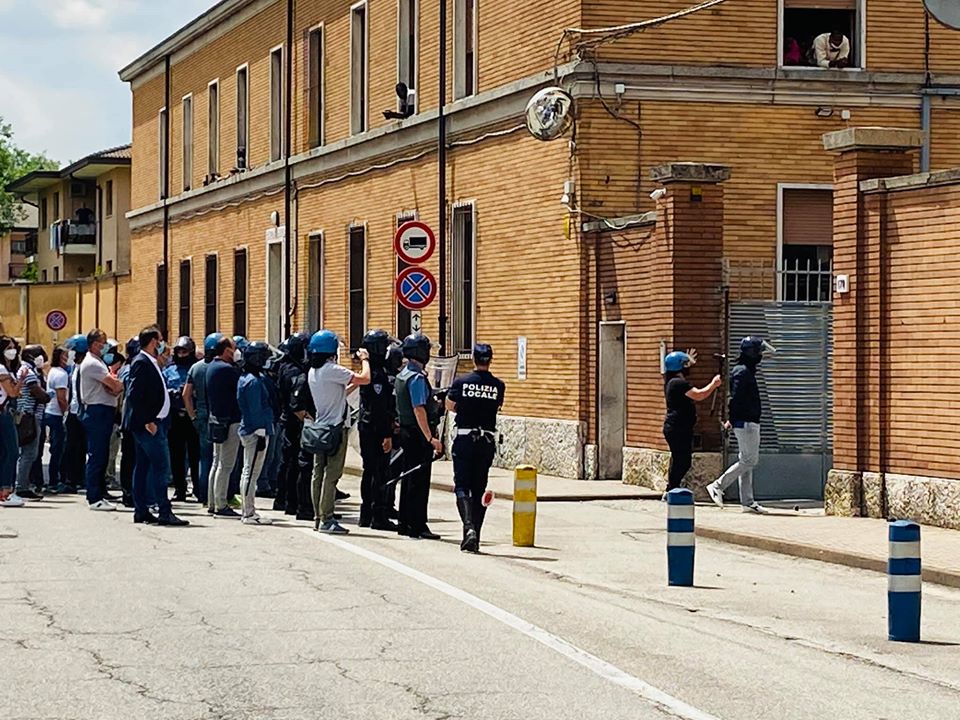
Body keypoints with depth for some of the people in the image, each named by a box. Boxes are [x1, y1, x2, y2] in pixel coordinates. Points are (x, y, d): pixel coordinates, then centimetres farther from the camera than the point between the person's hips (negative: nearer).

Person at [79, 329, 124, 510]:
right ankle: (94, 498, -7)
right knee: (96, 456, -8)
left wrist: (114, 387, -10)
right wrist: (121, 386, 2)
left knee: (101, 456, 12)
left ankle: (98, 495, 17)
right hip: (96, 412, -10)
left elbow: (113, 388, 12)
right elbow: (115, 385, -19)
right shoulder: (92, 363, -12)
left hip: (104, 412, 10)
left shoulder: (98, 362, 20)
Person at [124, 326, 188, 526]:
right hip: (147, 423, -10)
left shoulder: (150, 363, 15)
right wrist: (147, 421, -21)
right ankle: (164, 512, -12)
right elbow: (135, 395, -20)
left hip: (151, 422, 10)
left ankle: (141, 511, 15)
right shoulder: (142, 363, -14)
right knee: (161, 465, -11)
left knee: (143, 465, 11)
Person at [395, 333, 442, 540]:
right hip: (418, 434, -10)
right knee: (419, 480, -6)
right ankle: (418, 525, -6)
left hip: (406, 431, 10)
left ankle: (405, 523, 18)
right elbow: (419, 410, -23)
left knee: (408, 478, 14)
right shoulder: (417, 377, -16)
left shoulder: (402, 375, 13)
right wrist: (430, 437, -25)